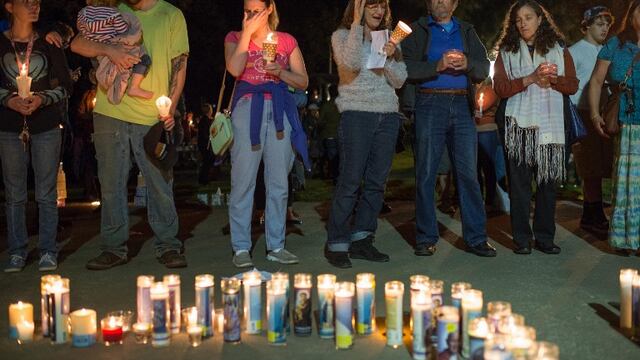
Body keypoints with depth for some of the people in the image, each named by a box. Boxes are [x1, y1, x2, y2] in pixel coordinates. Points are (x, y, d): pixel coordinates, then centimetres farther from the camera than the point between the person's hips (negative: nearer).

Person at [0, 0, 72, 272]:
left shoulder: (49, 44, 5)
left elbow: (65, 86, 5)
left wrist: (42, 99, -11)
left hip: (46, 126, 0)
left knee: (46, 193, 1)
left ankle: (48, 252, 9)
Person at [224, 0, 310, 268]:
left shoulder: (287, 41, 14)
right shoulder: (235, 38, 10)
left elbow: (303, 82, 12)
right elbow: (234, 69, -11)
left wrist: (281, 72, -6)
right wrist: (247, 32, -6)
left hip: (280, 111, 2)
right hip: (247, 109, -2)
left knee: (279, 181, 3)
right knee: (243, 180, -5)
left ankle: (276, 246, 11)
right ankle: (241, 248, 0)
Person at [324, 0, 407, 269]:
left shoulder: (388, 38, 16)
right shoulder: (342, 35, 4)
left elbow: (399, 81, 11)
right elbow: (351, 63, -18)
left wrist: (390, 57, -7)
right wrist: (357, 23, -14)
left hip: (388, 116, 5)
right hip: (357, 115, -5)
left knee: (377, 182, 3)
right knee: (350, 181, -9)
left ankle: (361, 240, 11)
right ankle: (336, 244, -3)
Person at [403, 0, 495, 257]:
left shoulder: (467, 32, 19)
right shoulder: (417, 31, 10)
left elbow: (484, 69, 7)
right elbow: (408, 67, -5)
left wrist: (467, 64, -13)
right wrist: (438, 65, -19)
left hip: (462, 104, 2)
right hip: (430, 103, -2)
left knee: (468, 173, -1)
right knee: (426, 174, -1)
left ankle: (476, 238, 3)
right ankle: (426, 238, 7)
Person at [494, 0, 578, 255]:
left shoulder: (559, 50, 13)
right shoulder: (506, 52, 9)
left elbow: (572, 85, 6)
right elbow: (501, 88, -3)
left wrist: (551, 79, -11)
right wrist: (531, 78, -13)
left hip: (550, 125, 1)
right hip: (519, 125, -1)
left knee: (548, 181, 2)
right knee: (519, 182, -1)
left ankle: (545, 238, 9)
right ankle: (522, 239, 4)